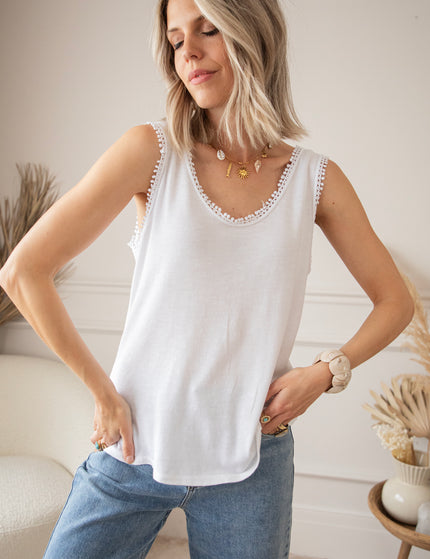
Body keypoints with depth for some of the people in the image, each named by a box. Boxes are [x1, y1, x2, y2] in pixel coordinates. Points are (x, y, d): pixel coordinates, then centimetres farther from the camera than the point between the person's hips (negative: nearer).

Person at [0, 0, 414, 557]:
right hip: (137, 447, 0)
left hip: (250, 461, 1)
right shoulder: (152, 152, -8)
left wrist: (325, 371, -7)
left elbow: (395, 301, 8)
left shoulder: (315, 178, -1)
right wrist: (102, 389, -7)